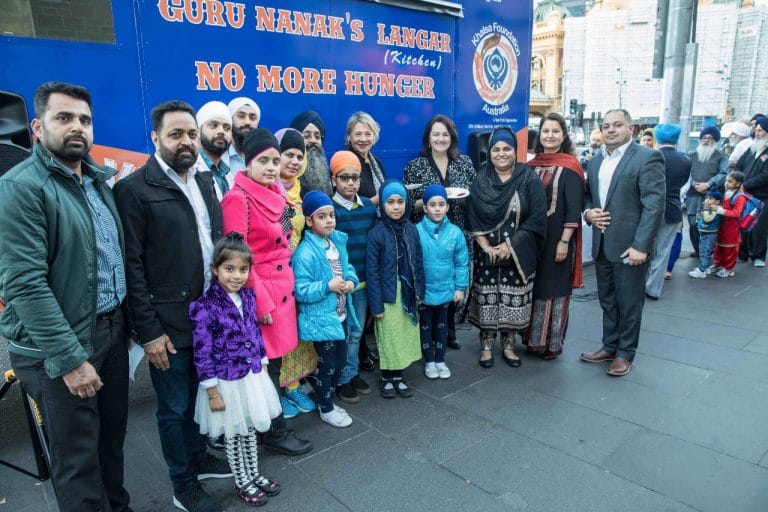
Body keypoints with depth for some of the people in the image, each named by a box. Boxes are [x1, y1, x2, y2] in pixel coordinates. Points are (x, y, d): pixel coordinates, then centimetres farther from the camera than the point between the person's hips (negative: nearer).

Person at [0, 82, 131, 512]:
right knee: (78, 458, 9)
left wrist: (126, 321, 12)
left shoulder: (99, 181, 9)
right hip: (61, 348, -7)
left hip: (112, 331, 7)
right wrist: (69, 358, -21)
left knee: (113, 437, 21)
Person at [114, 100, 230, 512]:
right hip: (169, 324, -5)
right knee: (174, 408, 11)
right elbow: (131, 265, -13)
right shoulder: (134, 188, -11)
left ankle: (198, 458, 43)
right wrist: (149, 330, -13)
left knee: (198, 397, 21)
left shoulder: (205, 180, 9)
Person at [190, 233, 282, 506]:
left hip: (253, 377, 5)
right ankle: (242, 483, 34)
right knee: (234, 436, 15)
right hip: (227, 383, -5)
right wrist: (213, 392, -14)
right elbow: (202, 354, -17)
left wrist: (263, 368, 12)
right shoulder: (205, 307, -21)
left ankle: (254, 474, 41)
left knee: (250, 430, 22)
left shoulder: (248, 296, -2)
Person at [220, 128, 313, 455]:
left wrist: (288, 287, 16)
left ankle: (268, 422, 32)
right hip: (260, 292, -8)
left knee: (276, 360, 16)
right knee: (267, 364, 4)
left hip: (283, 288, 8)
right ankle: (275, 432, 19)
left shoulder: (276, 192, 11)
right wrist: (261, 301, -16)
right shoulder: (238, 198, -14)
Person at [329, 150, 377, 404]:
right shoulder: (329, 209, -9)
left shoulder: (369, 205, 6)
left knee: (357, 331, 16)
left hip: (363, 281, 5)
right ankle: (342, 380, 21)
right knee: (342, 333, 6)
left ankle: (353, 373, 31)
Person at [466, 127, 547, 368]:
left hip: (518, 255, -1)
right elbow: (472, 220, -1)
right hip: (486, 253, 1)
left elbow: (536, 219, -8)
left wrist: (509, 245, -14)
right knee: (487, 299, 4)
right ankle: (486, 346, 19)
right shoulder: (480, 181, 2)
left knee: (513, 301, 5)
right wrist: (486, 246, -13)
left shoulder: (529, 179, -3)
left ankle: (508, 345, 22)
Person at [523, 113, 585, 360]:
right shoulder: (532, 166, 9)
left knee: (555, 288, 4)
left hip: (557, 238, -5)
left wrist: (564, 241, -16)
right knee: (533, 286, 11)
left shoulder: (570, 167, -6)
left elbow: (574, 208, -11)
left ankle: (553, 342, 16)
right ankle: (533, 337, 24)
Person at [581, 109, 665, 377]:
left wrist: (641, 246, -20)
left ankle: (625, 353, 22)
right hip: (602, 245, 6)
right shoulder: (596, 161, 12)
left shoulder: (647, 158, -9)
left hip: (630, 247, -6)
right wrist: (588, 212, -2)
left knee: (629, 303, 7)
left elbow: (654, 204, -15)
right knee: (607, 301, 17)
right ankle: (609, 346, 32)